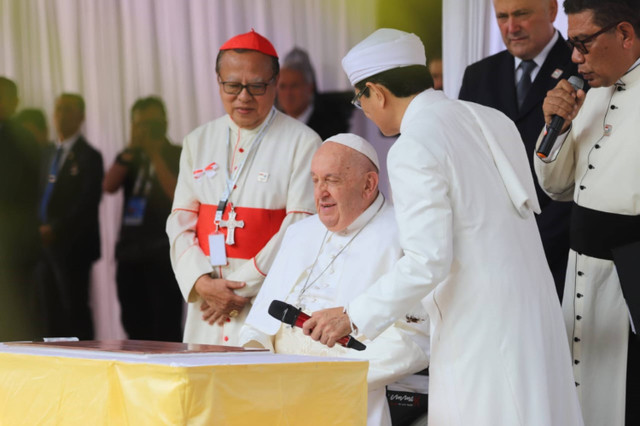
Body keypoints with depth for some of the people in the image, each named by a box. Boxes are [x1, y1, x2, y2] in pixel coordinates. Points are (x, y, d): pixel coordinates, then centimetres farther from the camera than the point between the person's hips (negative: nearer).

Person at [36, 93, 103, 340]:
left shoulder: (88, 156, -7)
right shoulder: (50, 153, 17)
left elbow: (88, 203, -14)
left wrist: (55, 230, -17)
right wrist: (42, 229, 4)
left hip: (71, 246, -7)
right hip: (47, 245, 7)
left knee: (75, 310, -5)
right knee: (51, 312, 8)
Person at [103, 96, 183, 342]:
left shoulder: (178, 156, 3)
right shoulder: (131, 157, 16)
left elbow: (178, 194, -13)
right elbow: (108, 186, 0)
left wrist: (154, 154, -11)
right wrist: (131, 149, -8)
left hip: (163, 254, -5)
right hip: (129, 252, 5)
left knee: (166, 329, -11)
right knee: (135, 328, 6)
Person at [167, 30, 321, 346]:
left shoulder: (302, 143, -1)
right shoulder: (198, 142, 15)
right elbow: (181, 221, 10)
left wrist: (244, 287, -10)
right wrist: (202, 282, -7)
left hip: (269, 297, -4)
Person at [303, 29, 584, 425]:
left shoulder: (413, 148, -15)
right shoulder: (493, 120, 9)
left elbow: (427, 262, -19)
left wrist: (352, 316, -11)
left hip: (480, 327, -8)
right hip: (535, 309, 8)